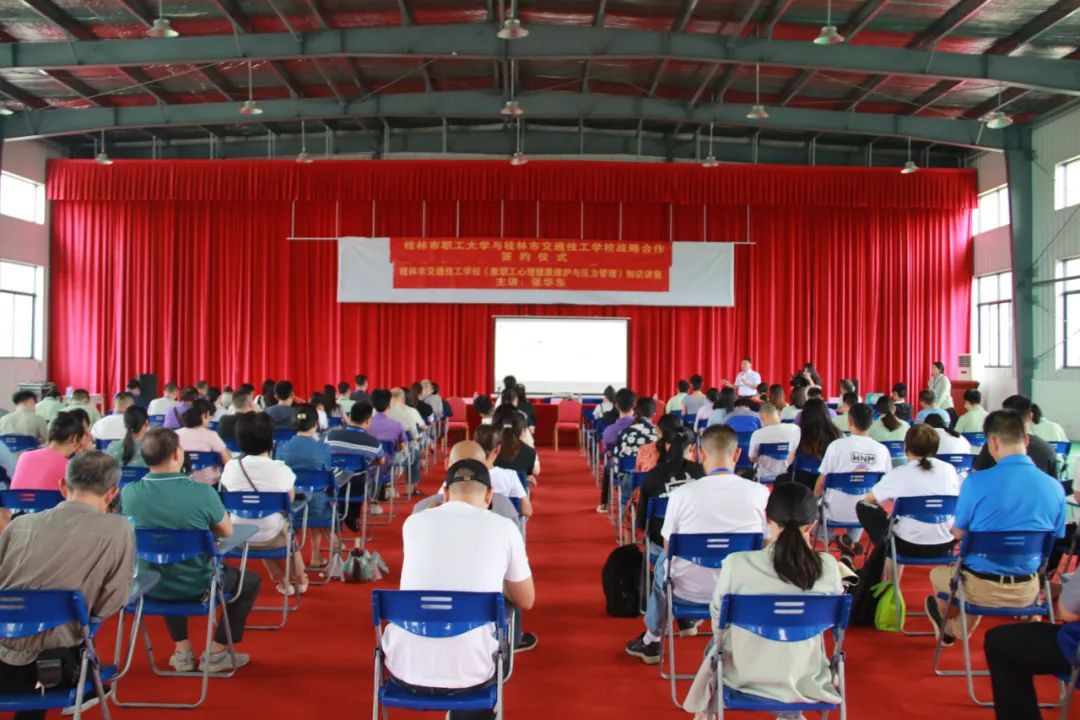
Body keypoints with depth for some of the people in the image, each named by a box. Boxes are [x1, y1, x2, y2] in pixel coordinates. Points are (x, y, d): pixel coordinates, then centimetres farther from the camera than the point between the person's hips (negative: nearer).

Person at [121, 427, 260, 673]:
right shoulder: (202, 492, -24)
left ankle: (182, 650, 34)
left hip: (150, 587, 4)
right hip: (198, 587, -4)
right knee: (251, 580, 24)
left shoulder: (128, 492, -15)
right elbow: (226, 531, -6)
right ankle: (215, 652, 21)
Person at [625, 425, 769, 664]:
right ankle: (689, 620, 47)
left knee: (663, 562, 32)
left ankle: (652, 641, 46)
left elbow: (668, 547, -2)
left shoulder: (681, 494, -16)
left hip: (691, 591, -1)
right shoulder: (759, 492, -14)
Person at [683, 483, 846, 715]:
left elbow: (718, 617, -5)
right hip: (804, 681, 2)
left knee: (714, 647, 33)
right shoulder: (828, 566, -18)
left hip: (744, 677, -1)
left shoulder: (736, 563, -23)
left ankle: (707, 712, 52)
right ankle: (790, 714, 50)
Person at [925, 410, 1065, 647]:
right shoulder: (1055, 488, -7)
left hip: (982, 588, -4)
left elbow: (958, 533, -4)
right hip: (1027, 591, 4)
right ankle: (954, 629, 56)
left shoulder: (976, 482, -19)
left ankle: (947, 626, 57)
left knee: (938, 574, 29)